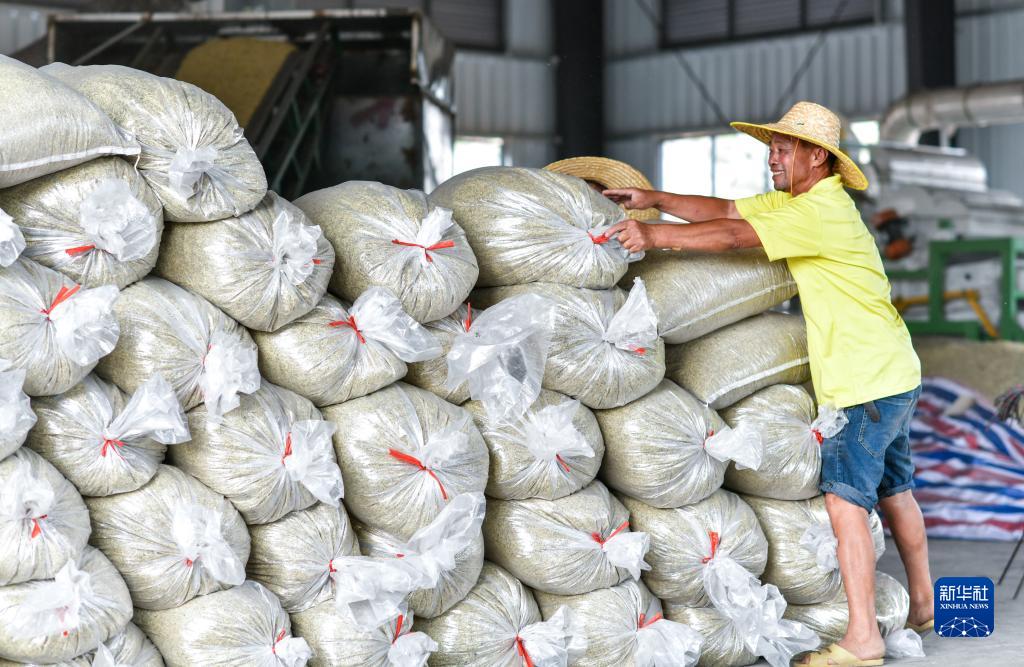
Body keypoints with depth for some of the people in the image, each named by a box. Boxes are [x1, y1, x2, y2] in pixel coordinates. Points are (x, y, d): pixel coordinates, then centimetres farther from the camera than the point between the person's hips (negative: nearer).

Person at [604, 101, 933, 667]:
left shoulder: (822, 210, -20)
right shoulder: (791, 200, 10)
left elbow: (734, 236, -29)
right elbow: (724, 210, 5)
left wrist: (654, 235, -31)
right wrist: (653, 199, -5)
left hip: (867, 381, -11)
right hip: (890, 375, 11)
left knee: (844, 500, -13)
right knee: (892, 490, 20)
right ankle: (921, 605, 35)